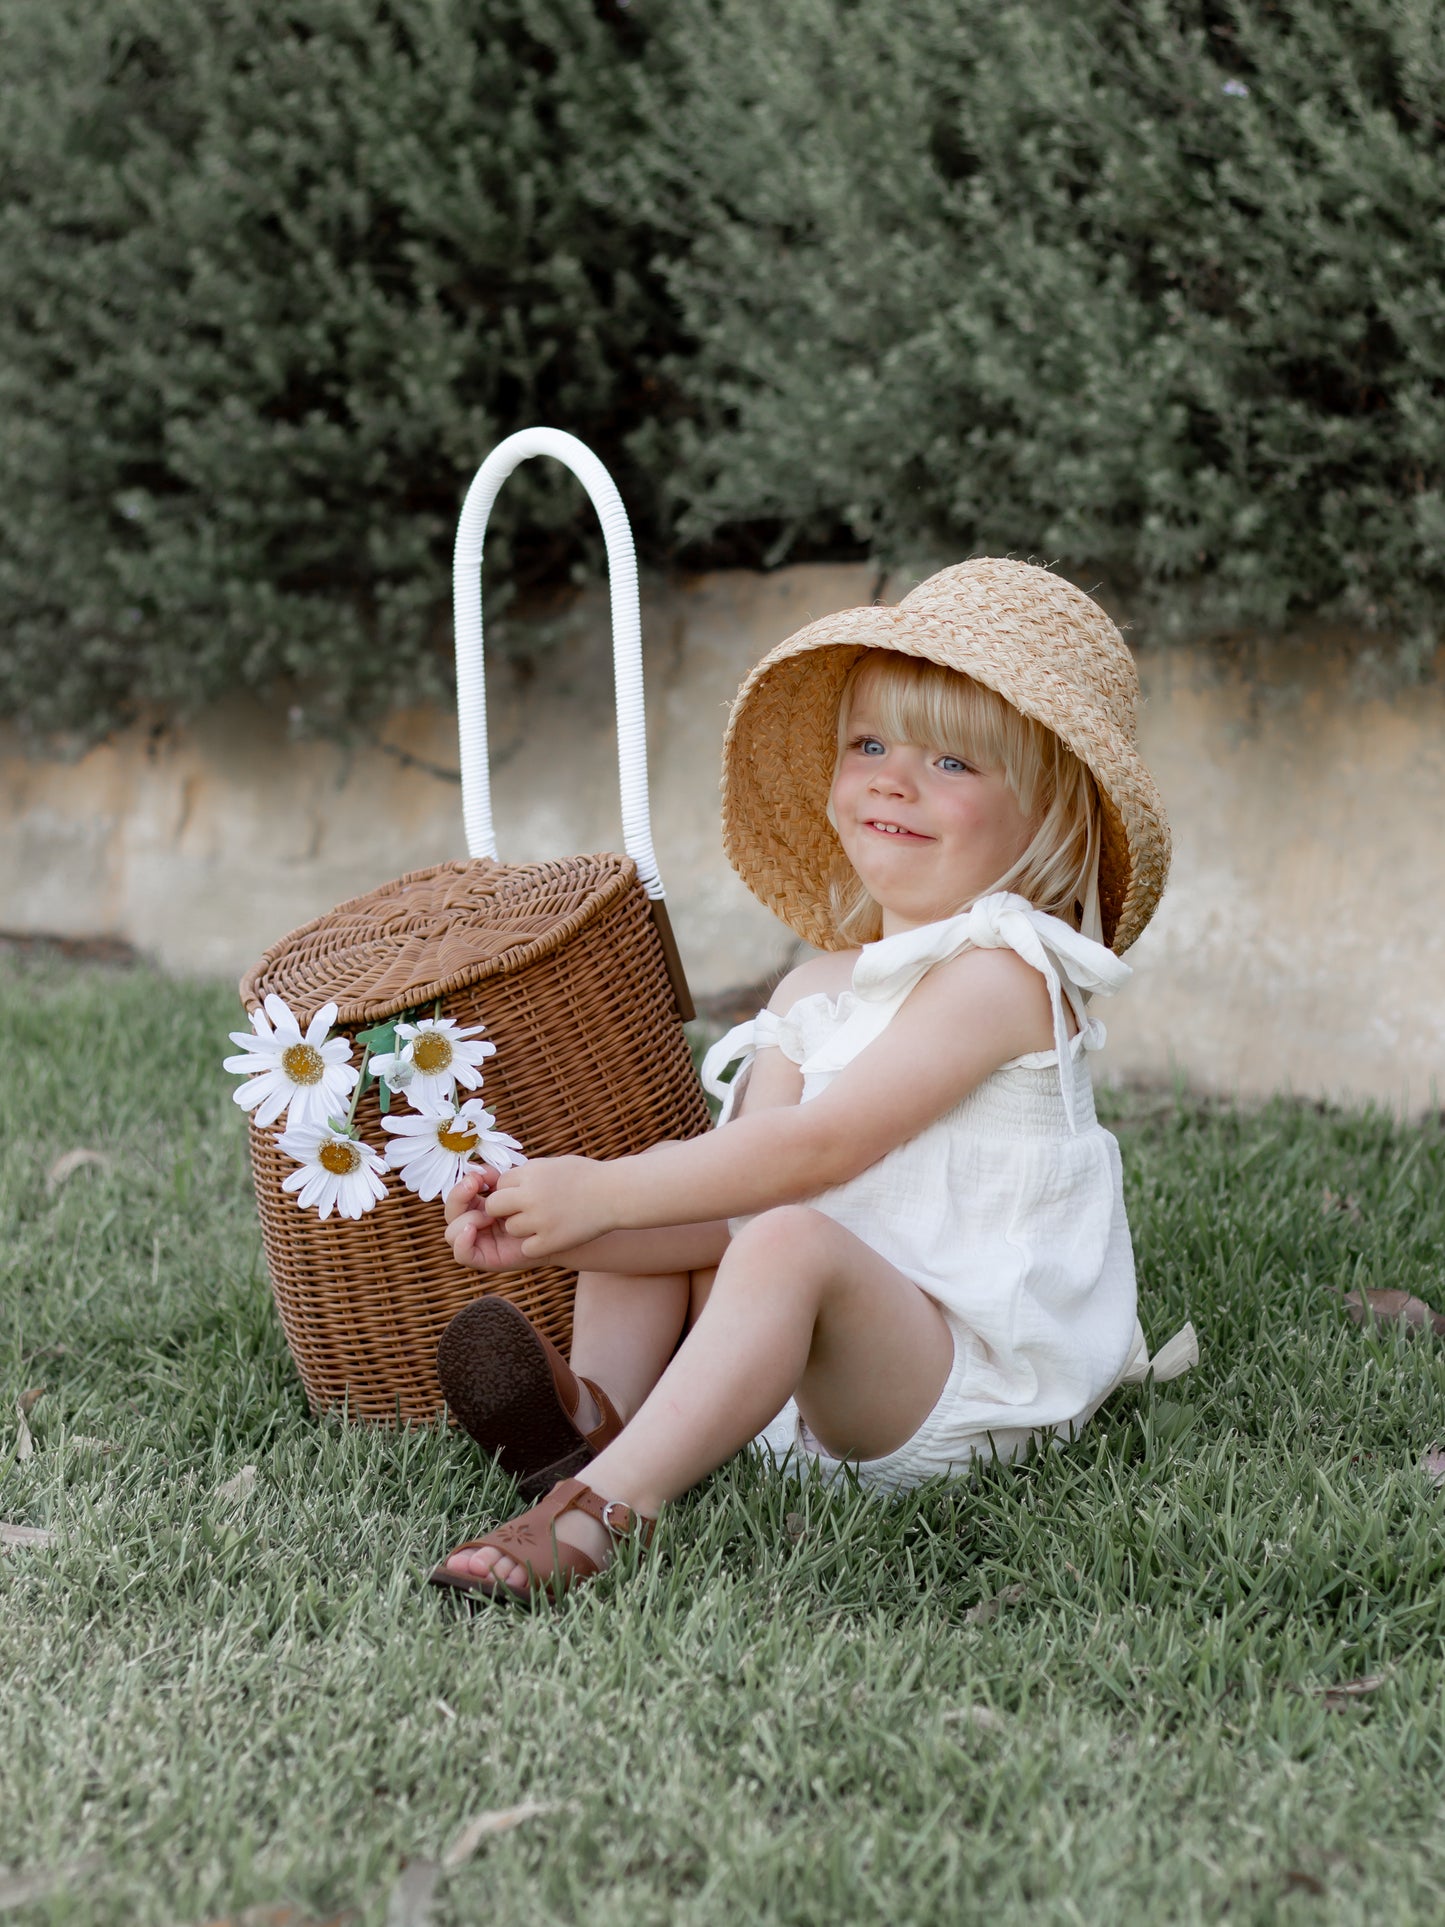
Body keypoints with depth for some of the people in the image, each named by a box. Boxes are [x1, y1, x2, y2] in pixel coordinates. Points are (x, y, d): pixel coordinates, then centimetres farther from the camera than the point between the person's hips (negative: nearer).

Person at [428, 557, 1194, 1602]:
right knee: (655, 1212, 10)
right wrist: (553, 1223, -14)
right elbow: (735, 1196, 2)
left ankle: (599, 1513, -43)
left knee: (789, 1243, -35)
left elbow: (814, 1149, -19)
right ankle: (596, 1413, -14)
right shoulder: (815, 990, 14)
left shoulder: (1000, 971, -12)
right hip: (821, 1382, 9)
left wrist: (602, 1193, -17)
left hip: (972, 1387, -9)